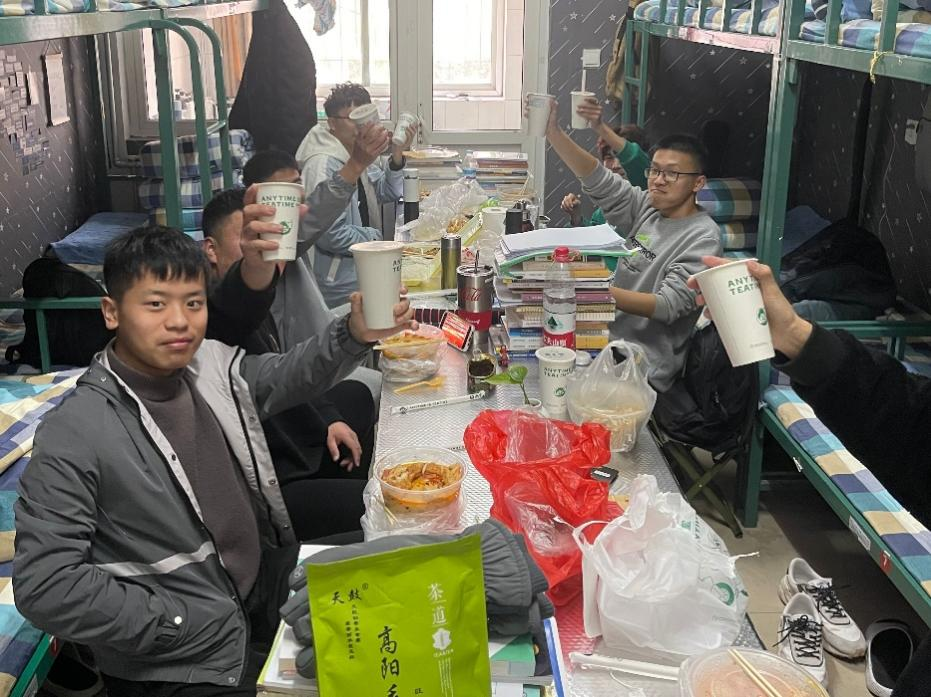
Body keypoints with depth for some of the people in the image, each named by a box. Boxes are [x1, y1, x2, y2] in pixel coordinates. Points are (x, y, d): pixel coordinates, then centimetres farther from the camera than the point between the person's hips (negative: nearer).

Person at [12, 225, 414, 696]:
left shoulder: (211, 366, -2)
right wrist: (181, 625, -16)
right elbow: (43, 586, -20)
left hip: (275, 600, 7)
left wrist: (355, 334, -9)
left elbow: (291, 375, 12)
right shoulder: (74, 436, -20)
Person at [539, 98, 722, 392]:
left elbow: (668, 306, -21)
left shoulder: (703, 238, -12)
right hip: (608, 340, 7)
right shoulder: (647, 206, 7)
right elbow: (597, 180, -3)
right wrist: (553, 132, -16)